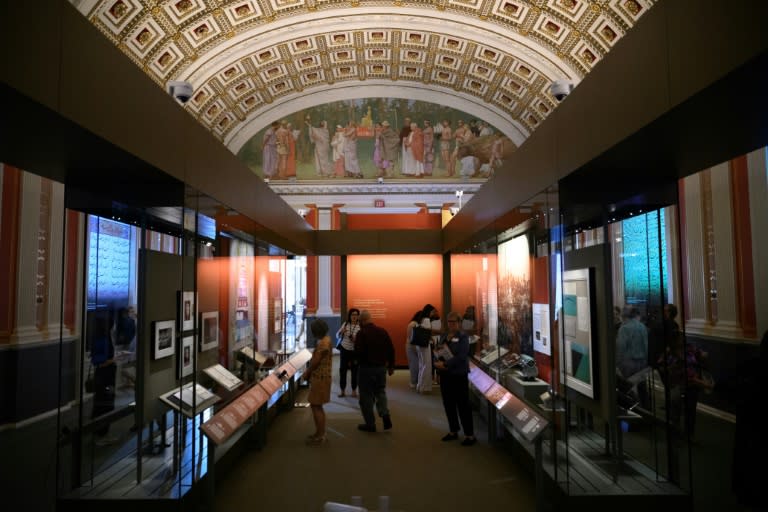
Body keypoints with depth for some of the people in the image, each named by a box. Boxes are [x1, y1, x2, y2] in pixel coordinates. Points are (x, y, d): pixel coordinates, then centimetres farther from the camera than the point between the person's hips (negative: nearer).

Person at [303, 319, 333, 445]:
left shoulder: (323, 342, -20)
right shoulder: (324, 340, 13)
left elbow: (316, 361, -19)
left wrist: (306, 373, -5)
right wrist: (309, 372, 10)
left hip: (320, 378, -10)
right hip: (319, 377, 10)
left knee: (316, 406, -3)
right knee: (316, 406, 16)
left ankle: (320, 436, 5)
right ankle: (320, 433, 24)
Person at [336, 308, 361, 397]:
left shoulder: (360, 326, -10)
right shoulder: (345, 324, -1)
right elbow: (337, 336, 5)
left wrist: (356, 340, -26)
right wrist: (341, 332, -15)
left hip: (355, 351, -2)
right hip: (344, 350, 2)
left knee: (354, 371, 2)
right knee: (342, 370, 3)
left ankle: (354, 390, 18)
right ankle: (343, 391, 15)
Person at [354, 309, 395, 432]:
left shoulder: (362, 333, -15)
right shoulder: (382, 331, 1)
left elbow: (358, 352, -21)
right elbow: (391, 349, 3)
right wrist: (391, 366, 12)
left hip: (366, 368, -5)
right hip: (381, 367, 5)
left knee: (366, 396, 7)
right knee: (380, 392, 21)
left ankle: (370, 424, 12)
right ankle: (385, 414, 1)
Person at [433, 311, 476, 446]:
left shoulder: (463, 337, -9)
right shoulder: (444, 337, 12)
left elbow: (461, 357, -20)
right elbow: (438, 352, 13)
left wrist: (445, 364, -24)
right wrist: (438, 363, -9)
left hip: (459, 376, -7)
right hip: (445, 375, 7)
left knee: (463, 406, -1)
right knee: (448, 404, 14)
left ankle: (470, 435, 7)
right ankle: (453, 431, 28)